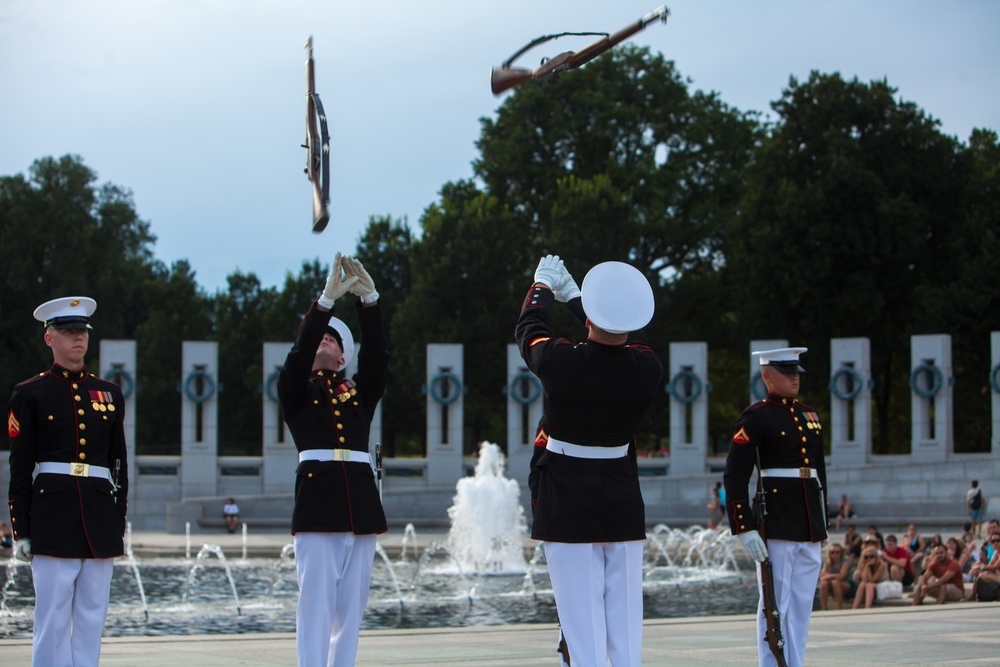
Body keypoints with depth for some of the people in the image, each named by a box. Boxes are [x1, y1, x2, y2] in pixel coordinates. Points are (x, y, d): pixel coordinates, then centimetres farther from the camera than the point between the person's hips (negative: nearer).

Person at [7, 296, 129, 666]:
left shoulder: (108, 393, 13)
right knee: (52, 617, -4)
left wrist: (119, 526, 11)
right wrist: (20, 531, -5)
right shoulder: (30, 394, 1)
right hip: (52, 511, -4)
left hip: (100, 512, 4)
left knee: (92, 615, 5)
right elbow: (19, 469, -1)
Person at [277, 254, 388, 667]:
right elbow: (298, 354, -7)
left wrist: (368, 299, -9)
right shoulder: (296, 390, 10)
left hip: (361, 503, 4)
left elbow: (376, 354, 3)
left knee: (351, 604, 5)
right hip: (317, 500, -4)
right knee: (316, 602, -9)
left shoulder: (361, 391, 17)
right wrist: (327, 299, -14)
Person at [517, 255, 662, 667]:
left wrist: (543, 285, 25)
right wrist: (571, 292, 29)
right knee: (626, 617, 8)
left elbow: (529, 328, 4)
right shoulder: (648, 367, -9)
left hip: (567, 509, -3)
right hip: (623, 506, 3)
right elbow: (621, 343, 15)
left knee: (581, 617, -1)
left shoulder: (558, 362, -19)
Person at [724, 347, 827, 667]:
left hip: (809, 526, 7)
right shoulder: (756, 417, -6)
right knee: (775, 603, -4)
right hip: (776, 523, -7)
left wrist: (822, 523, 20)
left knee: (802, 605, 8)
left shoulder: (809, 415, 16)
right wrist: (744, 529, -16)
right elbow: (735, 477, -11)